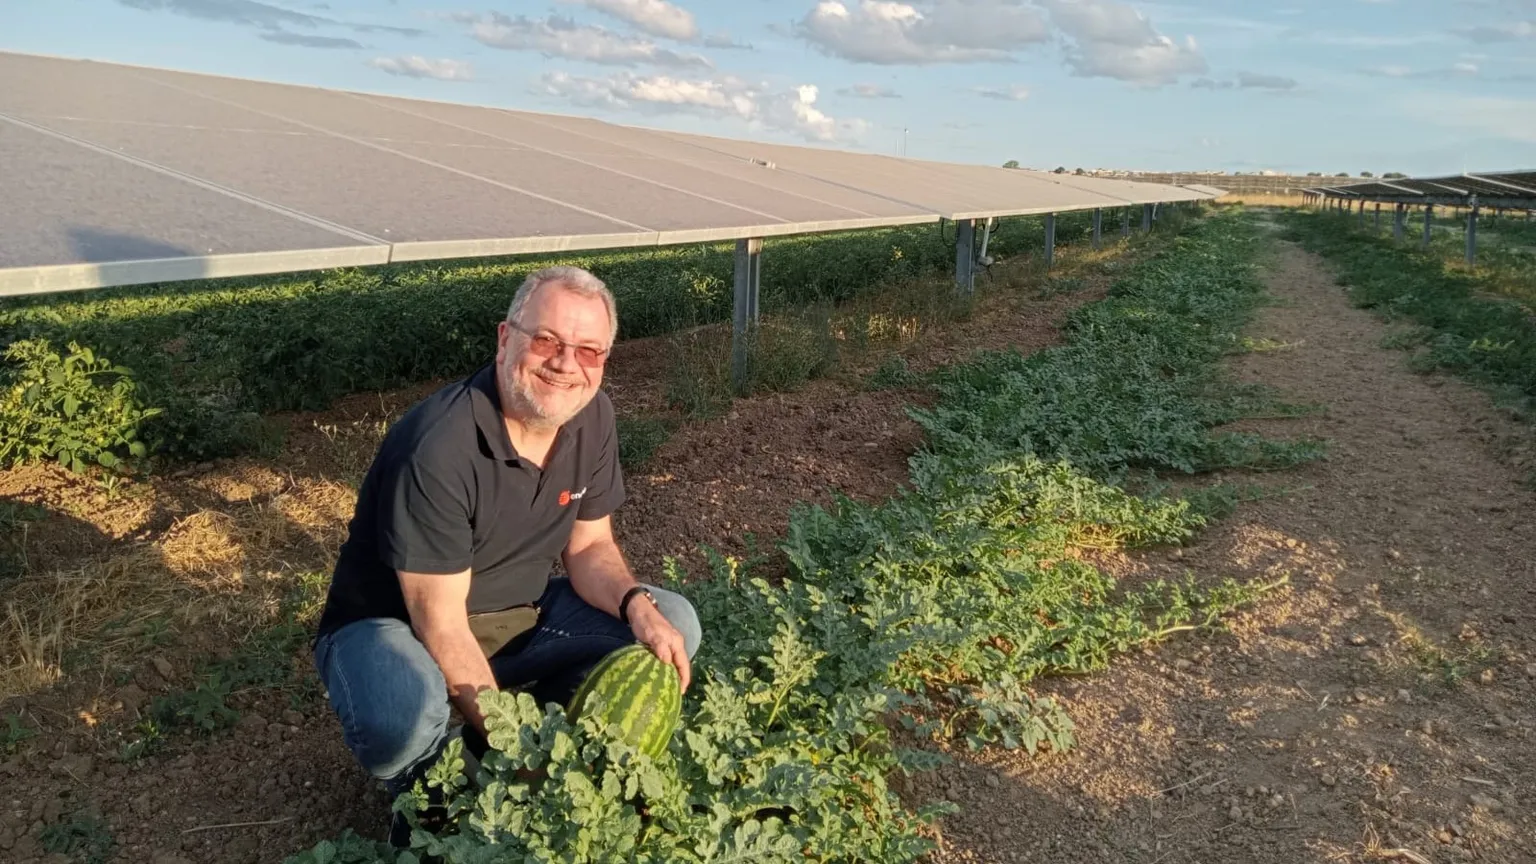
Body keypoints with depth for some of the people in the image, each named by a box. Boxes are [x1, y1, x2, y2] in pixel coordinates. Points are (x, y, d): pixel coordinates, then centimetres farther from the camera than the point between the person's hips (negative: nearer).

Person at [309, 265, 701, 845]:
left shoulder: (592, 417, -10)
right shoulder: (439, 450, -31)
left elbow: (590, 546, 1)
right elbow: (441, 629, -28)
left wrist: (637, 604, -20)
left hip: (520, 618, 7)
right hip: (392, 626, -6)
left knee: (673, 624, -7)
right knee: (402, 715, -40)